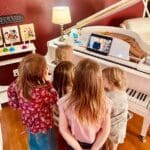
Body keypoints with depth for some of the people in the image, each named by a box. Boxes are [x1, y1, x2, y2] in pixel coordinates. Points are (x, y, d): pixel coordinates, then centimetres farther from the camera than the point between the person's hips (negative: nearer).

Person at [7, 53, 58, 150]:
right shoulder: (41, 91, -40)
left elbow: (11, 90, 2)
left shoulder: (19, 83, -19)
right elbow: (55, 99, -20)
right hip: (42, 127, -7)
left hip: (29, 123, 7)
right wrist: (48, 83, -20)